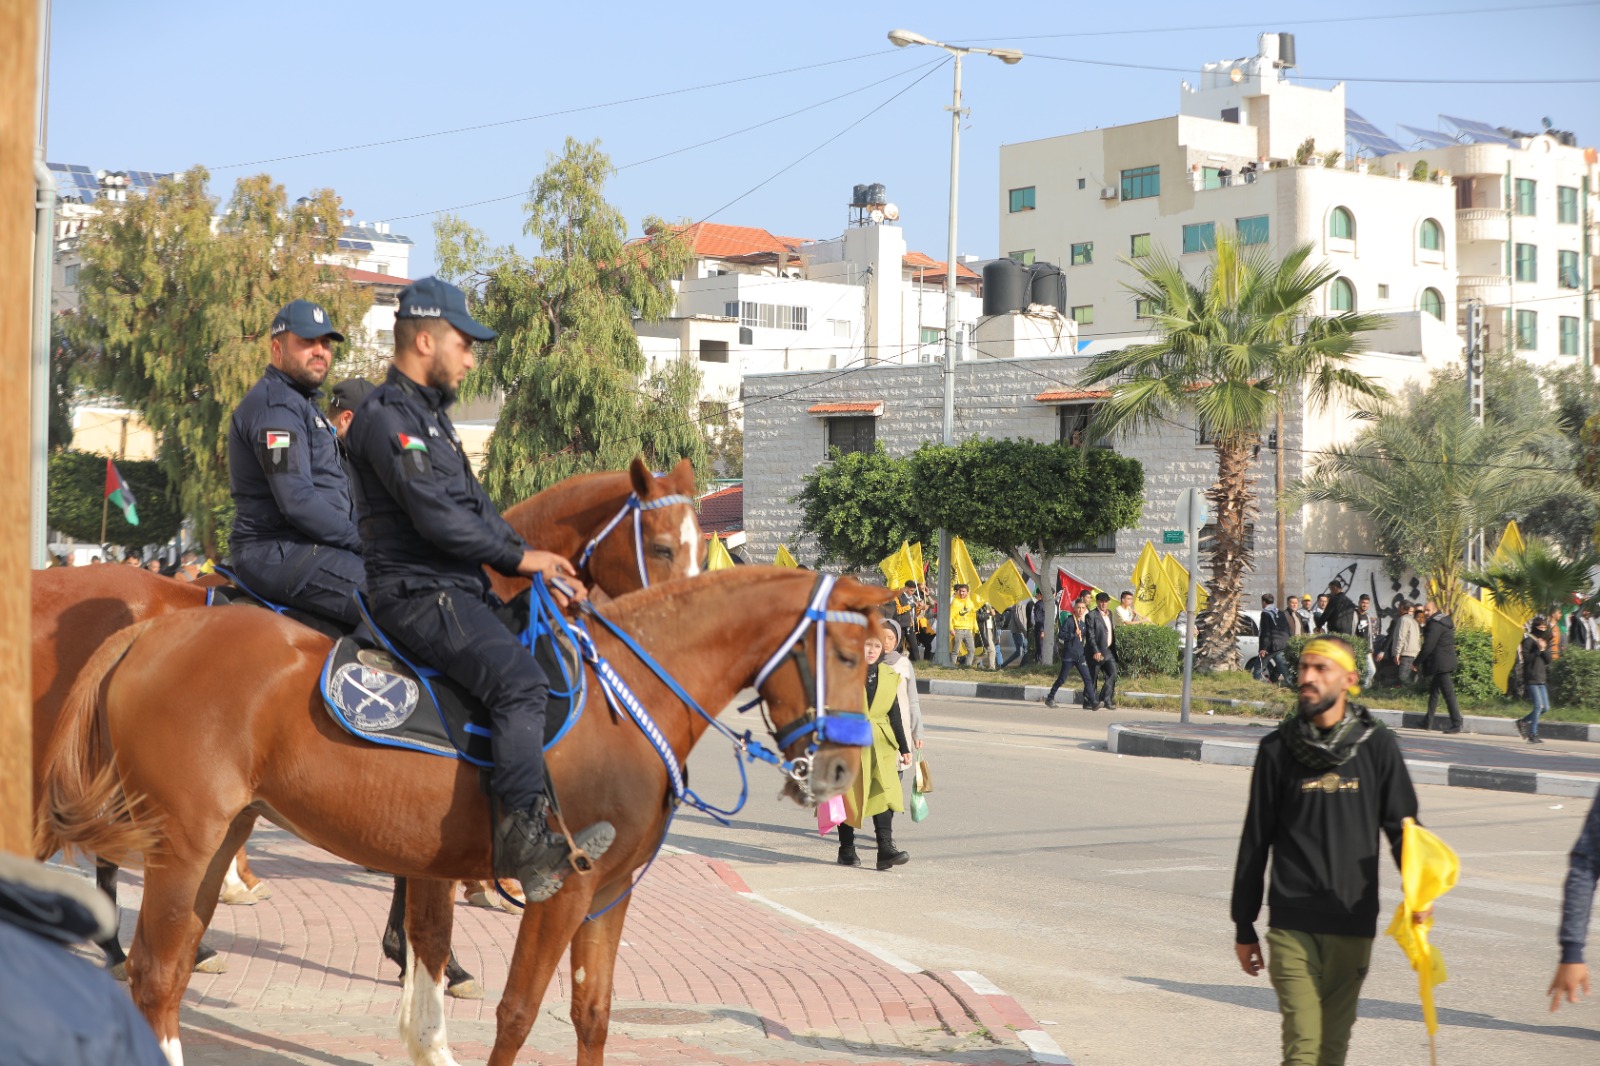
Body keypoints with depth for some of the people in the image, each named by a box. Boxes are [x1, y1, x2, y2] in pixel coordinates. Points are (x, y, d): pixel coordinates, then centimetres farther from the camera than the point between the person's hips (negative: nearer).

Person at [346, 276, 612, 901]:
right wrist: (518, 557, -9)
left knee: (540, 664, 11)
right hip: (417, 594, -11)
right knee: (519, 680, -27)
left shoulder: (429, 414, 23)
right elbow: (435, 516, -19)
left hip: (457, 590, 11)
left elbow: (475, 507, 22)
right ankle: (522, 835, -31)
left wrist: (537, 567, 10)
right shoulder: (388, 415, -11)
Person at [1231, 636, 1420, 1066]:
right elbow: (1255, 841, 7)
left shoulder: (1377, 745, 3)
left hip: (1353, 924, 1)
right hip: (1291, 925, -1)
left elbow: (1402, 826, 7)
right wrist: (1243, 926, 8)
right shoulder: (1278, 748, 3)